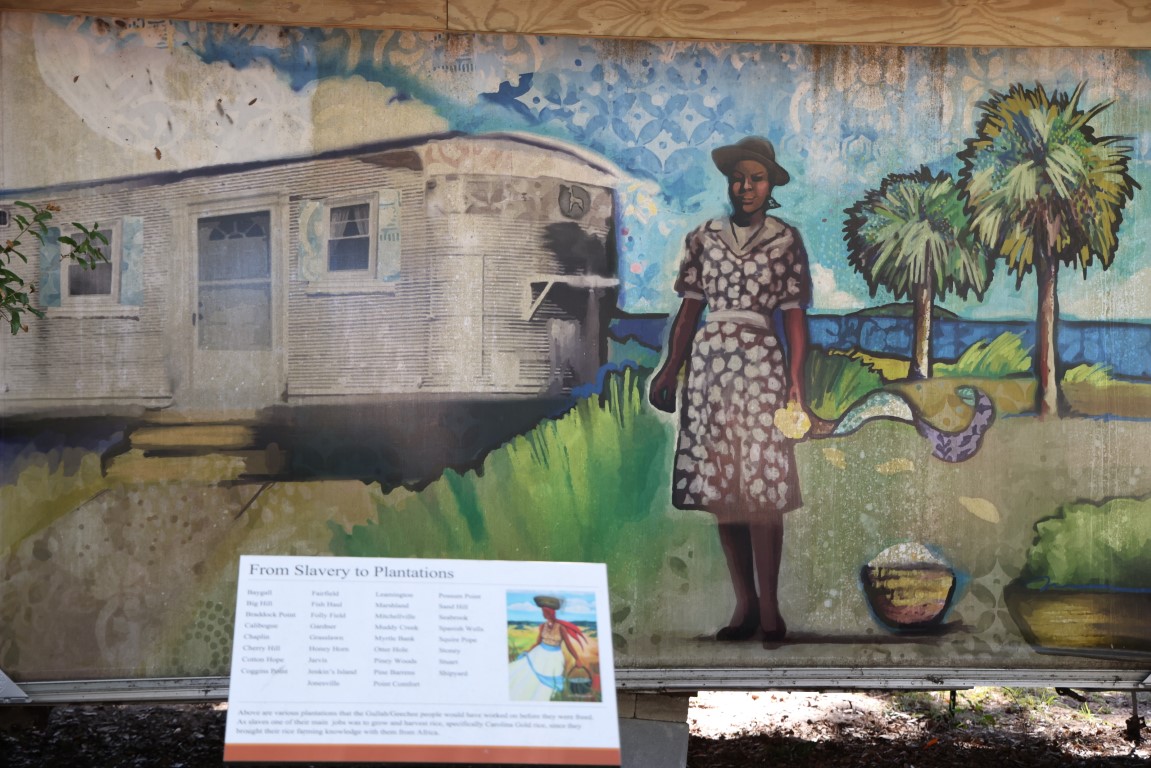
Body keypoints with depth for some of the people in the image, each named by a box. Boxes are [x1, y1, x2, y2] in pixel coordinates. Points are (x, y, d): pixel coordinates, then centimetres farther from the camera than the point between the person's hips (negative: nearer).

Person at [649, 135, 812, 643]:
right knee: (721, 486, 3)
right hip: (708, 361, 3)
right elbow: (689, 310, 11)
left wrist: (795, 382, -5)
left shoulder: (786, 240, 5)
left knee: (761, 487, -8)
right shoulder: (704, 237, 11)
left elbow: (795, 316, 2)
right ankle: (745, 604, 11)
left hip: (761, 363, -3)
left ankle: (768, 608, -2)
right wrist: (670, 370, 5)